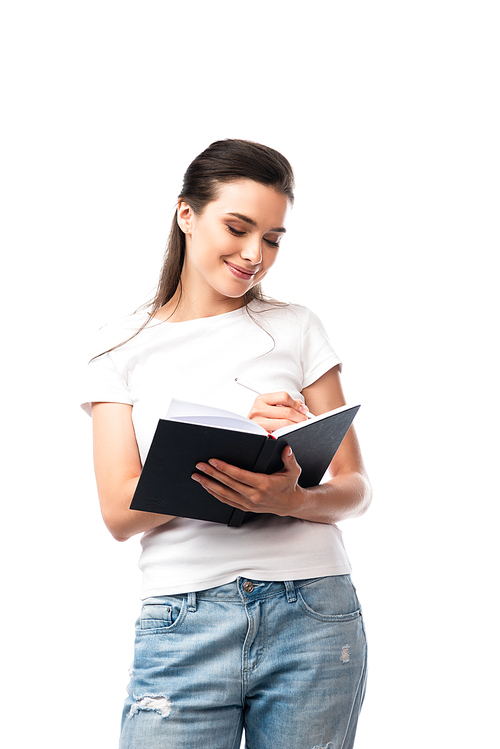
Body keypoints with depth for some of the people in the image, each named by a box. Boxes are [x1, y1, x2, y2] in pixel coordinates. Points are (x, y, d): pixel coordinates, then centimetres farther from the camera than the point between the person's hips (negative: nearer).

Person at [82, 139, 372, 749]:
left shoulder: (297, 330, 8)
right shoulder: (126, 345, 7)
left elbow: (354, 487, 6)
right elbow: (120, 513, -3)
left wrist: (294, 500, -18)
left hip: (313, 613, 1)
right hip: (185, 623, -1)